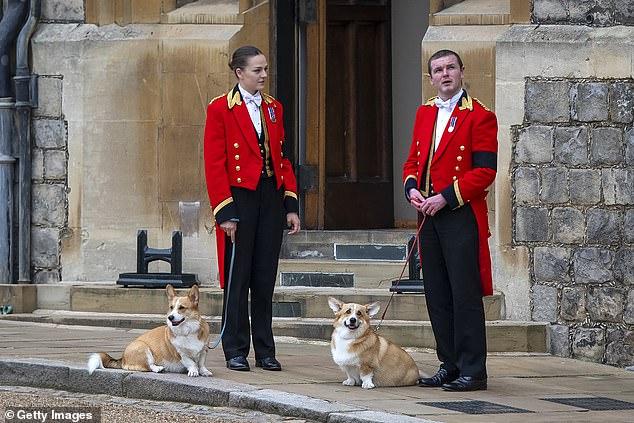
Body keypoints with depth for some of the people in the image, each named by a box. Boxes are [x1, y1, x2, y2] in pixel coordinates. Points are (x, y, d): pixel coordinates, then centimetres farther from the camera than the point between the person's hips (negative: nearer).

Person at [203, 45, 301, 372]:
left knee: (265, 278, 7)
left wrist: (291, 205, 7)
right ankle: (236, 353, 6)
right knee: (237, 278, 0)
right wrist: (225, 212, -13)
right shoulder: (220, 109, -5)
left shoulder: (273, 108, 12)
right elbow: (214, 165, -8)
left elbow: (282, 159, 15)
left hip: (271, 198, 5)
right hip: (240, 198, -5)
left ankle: (265, 351, 13)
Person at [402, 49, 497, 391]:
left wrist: (446, 198, -17)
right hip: (429, 215, 7)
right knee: (437, 294, 9)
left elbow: (485, 171, -12)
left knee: (465, 295, -6)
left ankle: (472, 371, -2)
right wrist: (412, 189, -1)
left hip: (461, 215, -7)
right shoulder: (424, 113, 15)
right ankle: (449, 366, 17)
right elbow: (413, 160, 20)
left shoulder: (480, 116, -7)